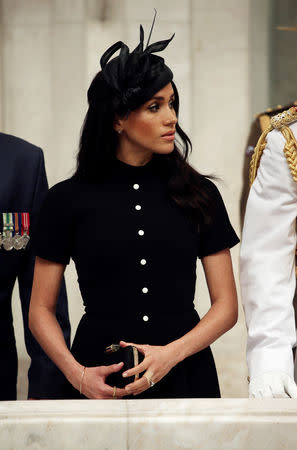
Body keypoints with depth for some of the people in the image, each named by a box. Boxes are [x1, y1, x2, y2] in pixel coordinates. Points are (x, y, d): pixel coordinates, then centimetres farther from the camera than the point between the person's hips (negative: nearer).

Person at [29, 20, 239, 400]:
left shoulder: (199, 194, 2)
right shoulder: (68, 200, -1)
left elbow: (226, 306, 2)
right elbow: (41, 310, 1)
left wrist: (171, 353, -14)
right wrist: (78, 374, -14)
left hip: (185, 375, 1)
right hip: (102, 386, -1)